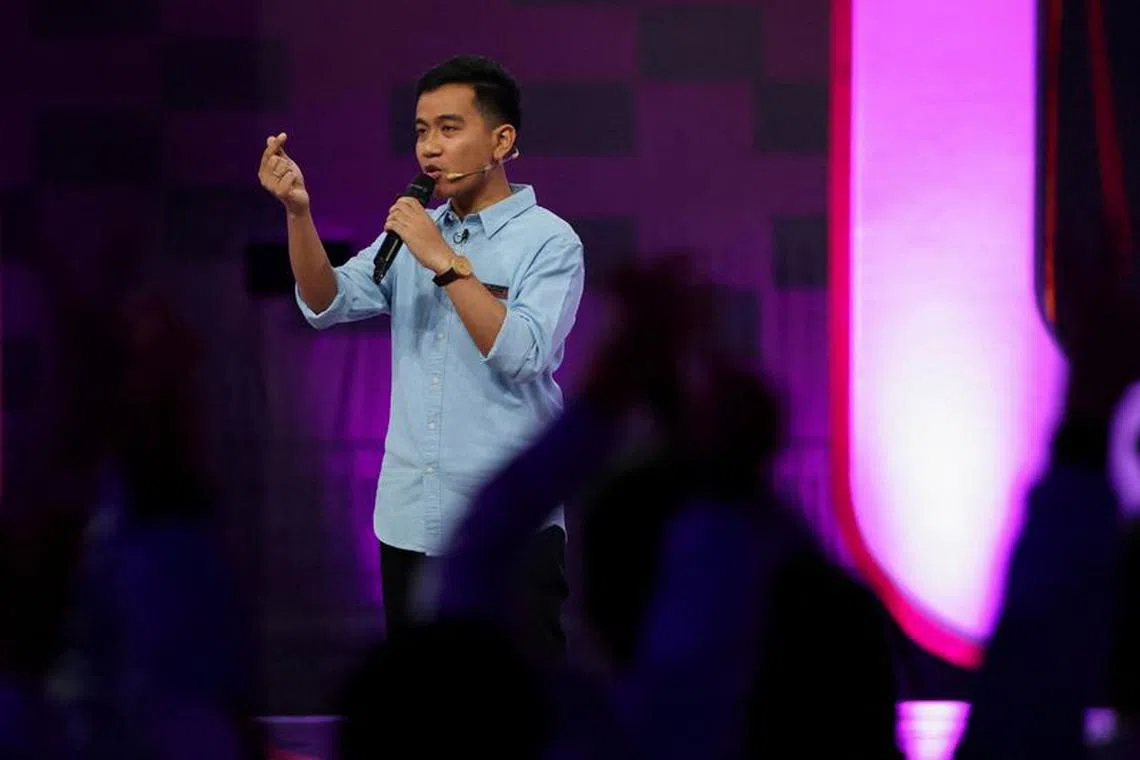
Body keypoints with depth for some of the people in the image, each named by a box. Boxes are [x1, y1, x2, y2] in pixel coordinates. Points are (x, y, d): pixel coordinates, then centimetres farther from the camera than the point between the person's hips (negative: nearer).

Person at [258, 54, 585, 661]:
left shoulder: (549, 242, -5)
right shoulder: (414, 234, 13)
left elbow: (523, 355, -19)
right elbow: (328, 304, 0)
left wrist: (446, 263, -19)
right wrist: (298, 211, -15)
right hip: (410, 521, 6)